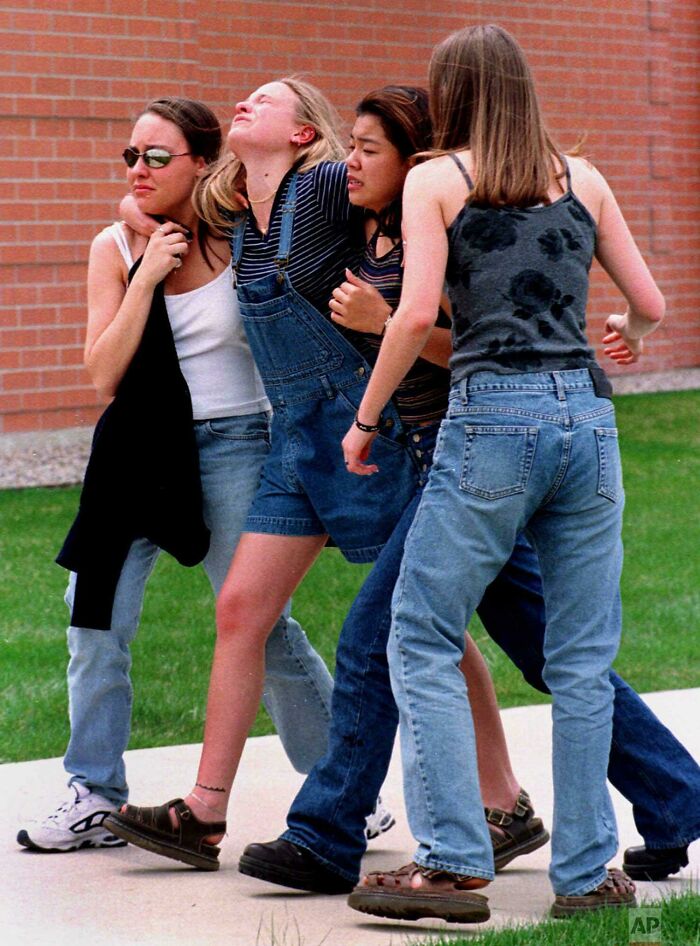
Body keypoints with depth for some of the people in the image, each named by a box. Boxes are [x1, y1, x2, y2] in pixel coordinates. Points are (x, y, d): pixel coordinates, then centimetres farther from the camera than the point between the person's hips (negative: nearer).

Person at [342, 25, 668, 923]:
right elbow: (650, 303, 17)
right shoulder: (580, 178, 15)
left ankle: (452, 863, -4)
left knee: (422, 643, 4)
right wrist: (624, 331, 40)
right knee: (581, 661, 8)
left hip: (492, 418, -4)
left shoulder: (434, 181, 4)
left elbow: (417, 312, -8)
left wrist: (364, 420, 2)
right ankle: (585, 873, 9)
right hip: (586, 412, 4)